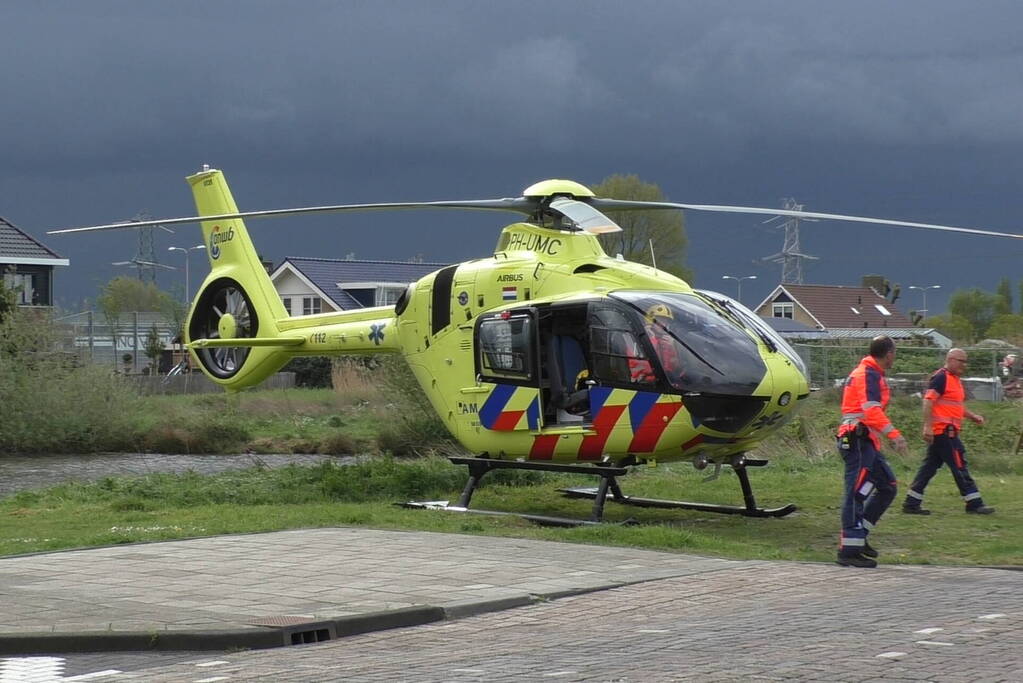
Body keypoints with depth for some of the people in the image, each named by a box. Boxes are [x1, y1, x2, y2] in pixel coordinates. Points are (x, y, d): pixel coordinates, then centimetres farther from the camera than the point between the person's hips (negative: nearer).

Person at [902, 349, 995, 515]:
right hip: (943, 431, -10)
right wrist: (927, 426, -26)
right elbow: (928, 401, -20)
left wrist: (972, 416, 16)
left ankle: (911, 503, 11)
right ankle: (974, 503, 2)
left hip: (948, 431, 10)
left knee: (929, 466, 9)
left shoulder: (954, 379, 19)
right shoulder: (941, 377, -13)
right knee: (959, 466, -4)